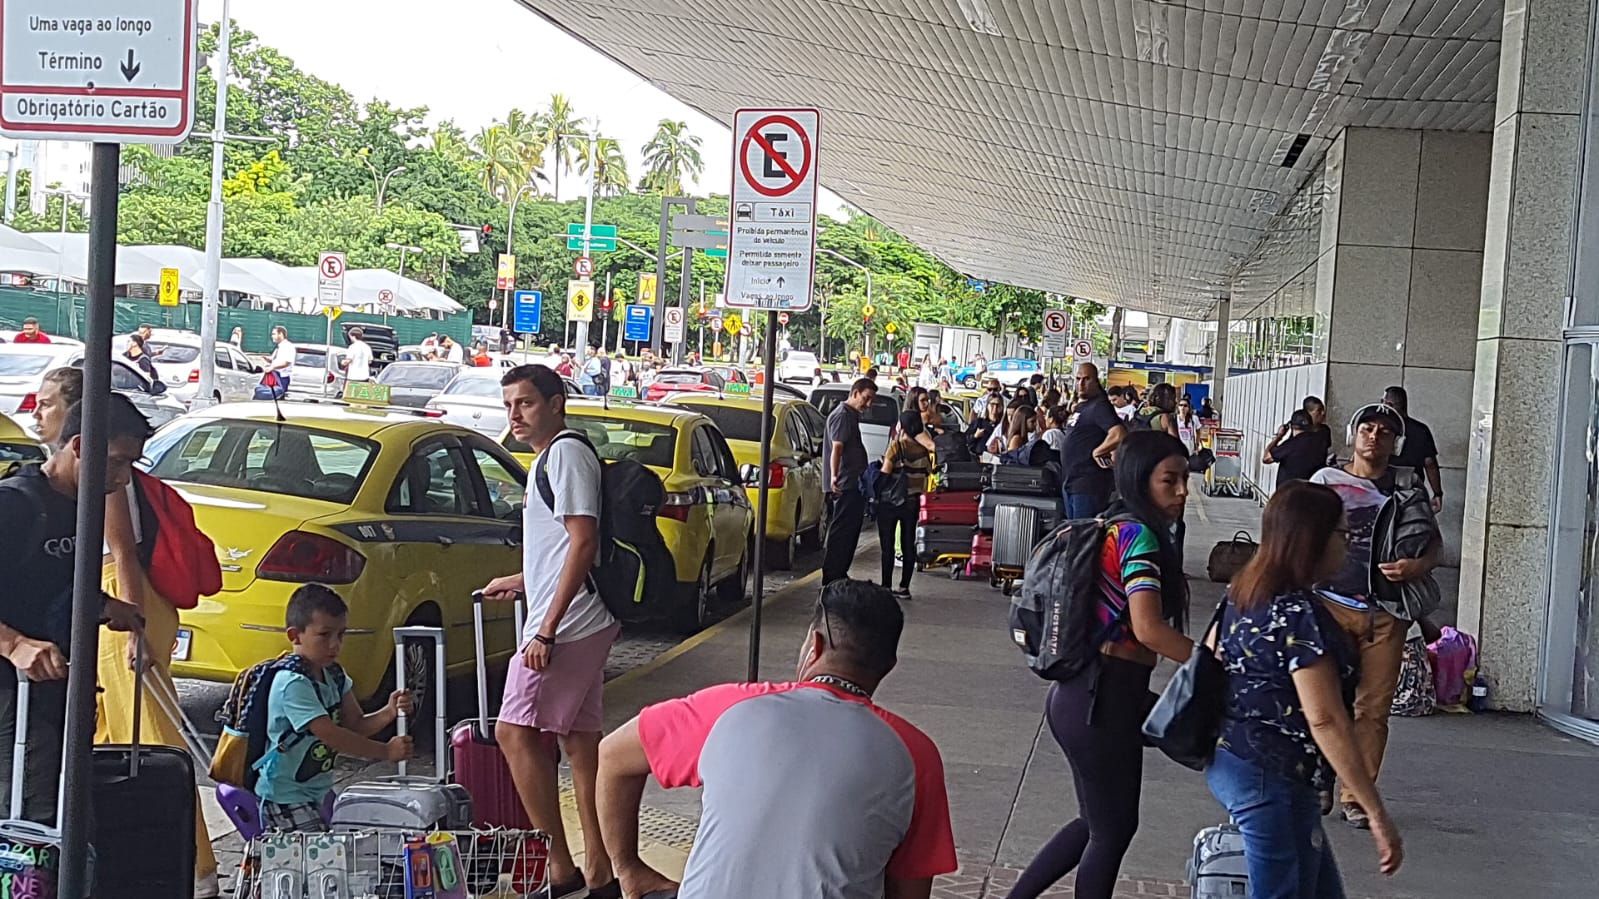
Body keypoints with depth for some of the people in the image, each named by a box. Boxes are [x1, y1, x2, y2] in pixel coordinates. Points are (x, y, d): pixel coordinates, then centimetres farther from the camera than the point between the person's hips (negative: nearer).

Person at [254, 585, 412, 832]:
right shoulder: (293, 684, -23)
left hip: (321, 788, 8)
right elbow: (331, 735, -27)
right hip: (286, 795, -8)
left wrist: (390, 712, -15)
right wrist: (386, 751, -26)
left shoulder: (334, 674, 4)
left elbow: (355, 725, 4)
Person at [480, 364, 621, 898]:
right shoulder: (552, 457, 20)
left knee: (515, 730, -10)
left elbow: (583, 543, -19)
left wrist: (548, 628, -22)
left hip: (567, 622, -10)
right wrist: (523, 581, 37)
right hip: (584, 624, 10)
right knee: (580, 738, 10)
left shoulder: (566, 453, -11)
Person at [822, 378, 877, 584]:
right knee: (841, 533, -9)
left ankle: (838, 577, 21)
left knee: (849, 533, 14)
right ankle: (832, 579, -8)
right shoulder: (842, 415, -12)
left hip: (853, 484, 11)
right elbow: (837, 448, -25)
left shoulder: (851, 415, 21)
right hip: (846, 485, -11)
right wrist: (834, 476, -38)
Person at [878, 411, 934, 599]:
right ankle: (904, 587, 11)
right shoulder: (922, 449, 1)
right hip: (913, 502, 5)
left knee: (887, 545, 1)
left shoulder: (896, 446, -14)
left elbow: (885, 473, -18)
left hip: (890, 501, -5)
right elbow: (928, 471, 0)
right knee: (908, 544, 9)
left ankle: (886, 586, 0)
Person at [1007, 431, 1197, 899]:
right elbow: (1149, 629, -27)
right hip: (1105, 700, -9)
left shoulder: (1113, 528, 11)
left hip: (1083, 692, 9)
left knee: (1097, 822, 22)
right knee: (1114, 829, 8)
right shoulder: (1140, 535, -17)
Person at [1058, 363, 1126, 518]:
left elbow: (1119, 435, -28)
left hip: (1089, 484, -10)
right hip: (1070, 482, 10)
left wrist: (1097, 452, -17)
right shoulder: (1080, 406, 16)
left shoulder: (1099, 405, -14)